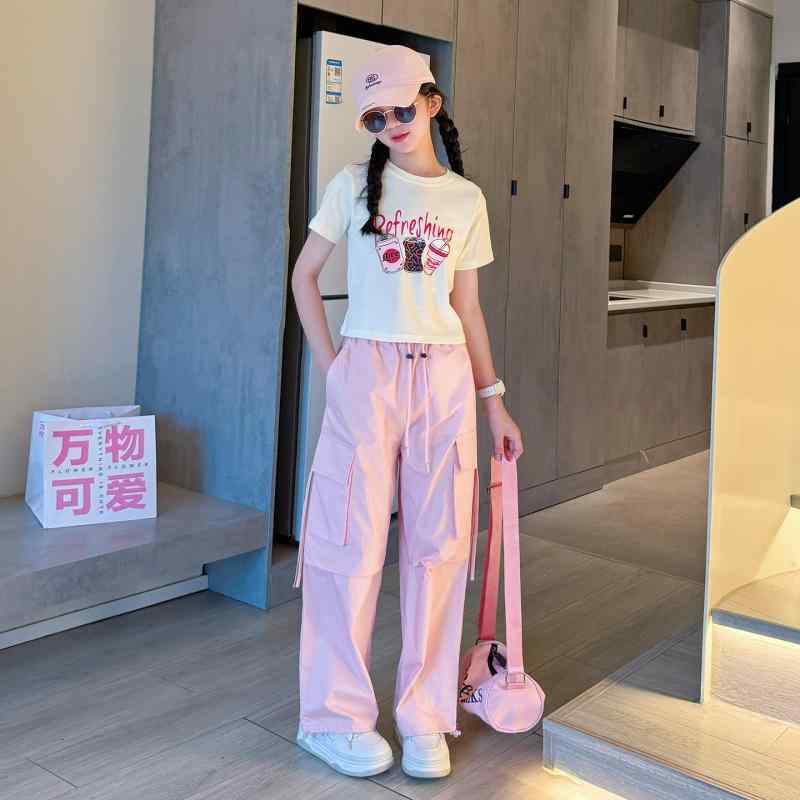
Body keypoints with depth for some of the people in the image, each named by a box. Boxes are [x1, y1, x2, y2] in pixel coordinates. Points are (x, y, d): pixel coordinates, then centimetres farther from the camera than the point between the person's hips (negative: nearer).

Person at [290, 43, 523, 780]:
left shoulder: (467, 200, 10)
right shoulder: (354, 185, 4)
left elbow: (468, 306, 13)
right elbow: (305, 274, 8)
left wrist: (494, 400, 10)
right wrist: (328, 361, -2)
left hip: (445, 377, 3)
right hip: (367, 373, -2)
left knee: (438, 543, 4)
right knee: (355, 541, 0)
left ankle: (424, 716, 18)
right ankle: (335, 717, 14)